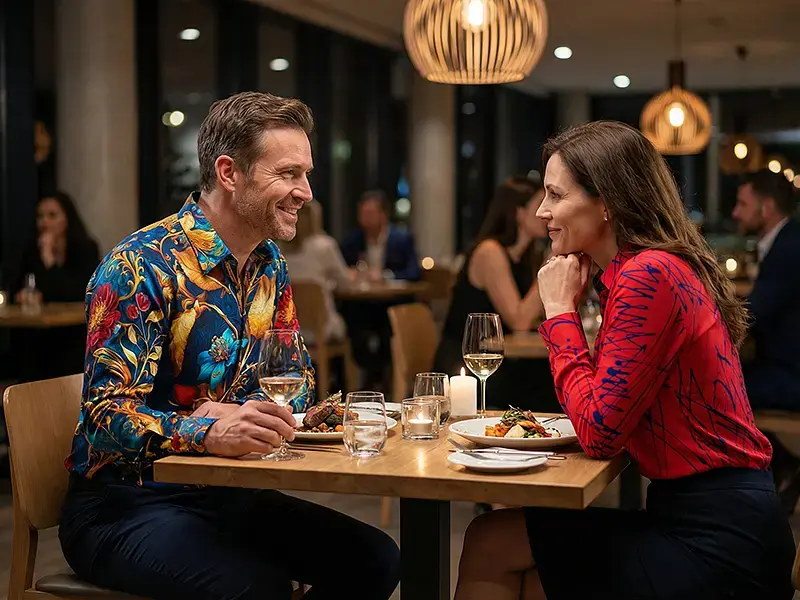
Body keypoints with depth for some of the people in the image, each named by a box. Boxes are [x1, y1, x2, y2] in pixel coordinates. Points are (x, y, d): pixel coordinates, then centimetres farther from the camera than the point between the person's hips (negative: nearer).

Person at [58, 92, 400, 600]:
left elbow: (298, 377, 14)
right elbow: (107, 414, -24)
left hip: (222, 495, 7)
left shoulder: (269, 263, 7)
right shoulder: (142, 266, -18)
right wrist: (208, 433, -44)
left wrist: (242, 416, -10)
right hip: (124, 506, -7)